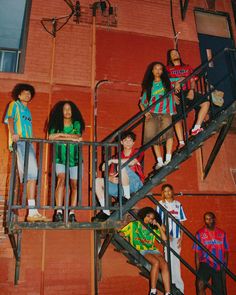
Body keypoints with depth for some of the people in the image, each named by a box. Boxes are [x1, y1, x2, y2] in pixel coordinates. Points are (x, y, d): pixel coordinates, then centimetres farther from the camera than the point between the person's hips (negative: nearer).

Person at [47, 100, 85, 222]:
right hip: (60, 158, -1)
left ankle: (72, 213, 3)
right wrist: (71, 138, -15)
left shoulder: (76, 124, 9)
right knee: (61, 179, -21)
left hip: (74, 158, 2)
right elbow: (51, 137, -11)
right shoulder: (56, 124, 7)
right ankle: (59, 211, -23)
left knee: (75, 185, -1)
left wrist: (61, 134, -13)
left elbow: (78, 137, -8)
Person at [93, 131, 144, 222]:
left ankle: (127, 197, -20)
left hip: (135, 184, -5)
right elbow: (111, 174, 12)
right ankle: (105, 212, -14)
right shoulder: (118, 157, 17)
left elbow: (132, 162, -20)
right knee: (98, 181, -9)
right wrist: (111, 178, -15)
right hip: (120, 185, 5)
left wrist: (112, 160, -15)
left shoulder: (137, 152, 5)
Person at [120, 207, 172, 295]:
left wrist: (159, 226, 8)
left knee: (164, 264, -25)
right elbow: (121, 233, 3)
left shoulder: (153, 229, 19)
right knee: (156, 262, -31)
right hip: (140, 251, -4)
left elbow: (164, 239, 12)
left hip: (153, 250, 4)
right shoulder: (134, 225, 10)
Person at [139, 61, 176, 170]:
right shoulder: (148, 85, 19)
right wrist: (145, 112, 2)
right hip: (152, 114, 2)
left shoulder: (167, 82, 17)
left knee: (168, 131, -28)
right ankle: (160, 161, -8)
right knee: (154, 137, -10)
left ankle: (168, 159, -30)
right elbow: (142, 103, 19)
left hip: (165, 112, -2)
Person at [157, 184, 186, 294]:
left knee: (176, 260, 7)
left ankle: (179, 288, 17)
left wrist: (181, 237, 1)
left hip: (176, 236, 2)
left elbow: (181, 222, 9)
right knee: (169, 259, -4)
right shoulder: (160, 204, 1)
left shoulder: (178, 204, 9)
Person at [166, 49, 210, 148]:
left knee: (206, 103, -19)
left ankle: (196, 128, -23)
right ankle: (181, 142, -11)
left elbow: (192, 81, 14)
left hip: (188, 92, 3)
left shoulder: (187, 67, 23)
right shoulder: (167, 69, 13)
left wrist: (191, 90, -7)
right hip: (176, 95, -3)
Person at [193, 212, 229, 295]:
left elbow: (226, 251, 10)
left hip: (219, 266, 3)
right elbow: (197, 252, -2)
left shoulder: (222, 233, 5)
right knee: (200, 284, -26)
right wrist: (198, 269, -6)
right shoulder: (200, 233, -2)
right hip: (205, 264, -3)